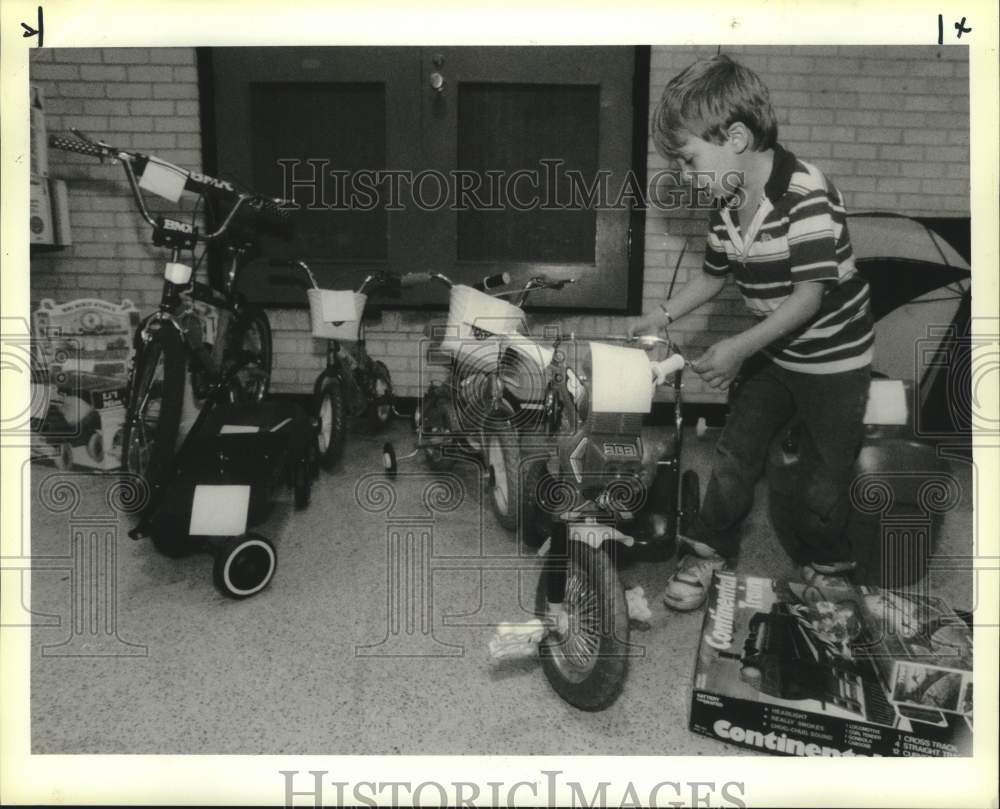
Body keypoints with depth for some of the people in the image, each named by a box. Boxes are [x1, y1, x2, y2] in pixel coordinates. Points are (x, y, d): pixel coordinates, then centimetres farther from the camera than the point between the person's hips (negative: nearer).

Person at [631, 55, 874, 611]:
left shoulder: (806, 194, -26)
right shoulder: (728, 203, -3)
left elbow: (811, 293, -27)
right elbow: (715, 274, 11)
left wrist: (739, 348, -31)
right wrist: (662, 317, 2)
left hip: (833, 358, -6)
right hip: (773, 352, 6)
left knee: (825, 477, 8)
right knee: (735, 452, 8)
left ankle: (827, 570, 32)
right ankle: (709, 551, 25)